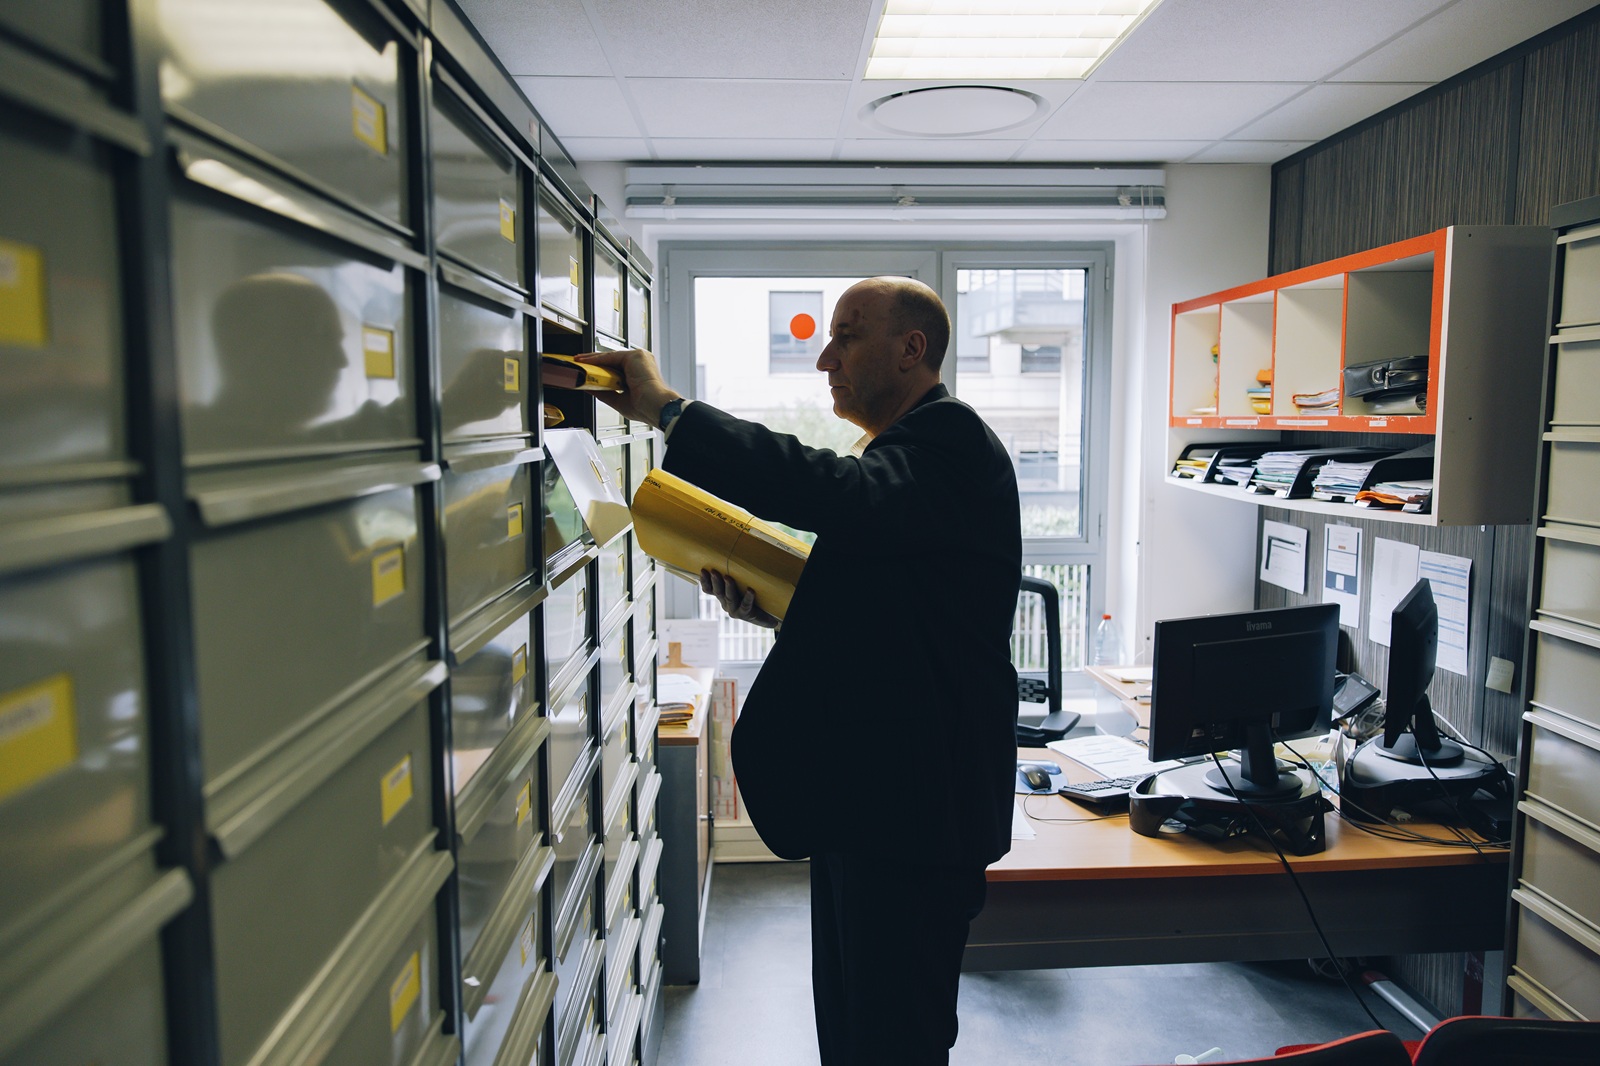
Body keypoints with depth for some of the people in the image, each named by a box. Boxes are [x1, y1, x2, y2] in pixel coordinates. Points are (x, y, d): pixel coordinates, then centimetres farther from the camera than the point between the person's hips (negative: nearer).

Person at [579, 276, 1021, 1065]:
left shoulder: (953, 442, -14)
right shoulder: (899, 452, 17)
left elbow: (840, 497, -34)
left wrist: (664, 407, -27)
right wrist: (765, 599, 0)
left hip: (914, 806, -10)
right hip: (860, 797, 10)